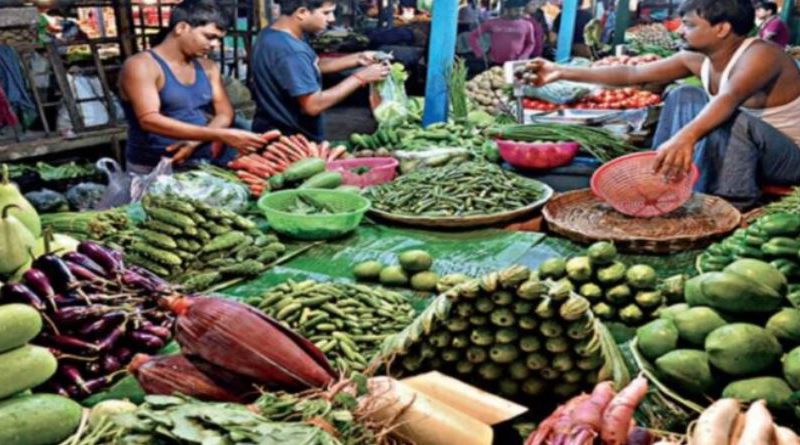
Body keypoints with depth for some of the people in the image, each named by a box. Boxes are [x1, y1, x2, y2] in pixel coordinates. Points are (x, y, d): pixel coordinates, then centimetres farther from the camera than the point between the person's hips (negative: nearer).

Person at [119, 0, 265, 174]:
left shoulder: (207, 67, 11)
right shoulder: (141, 66, -9)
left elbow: (225, 113, 6)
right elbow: (149, 120, -22)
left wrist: (195, 141, -16)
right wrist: (221, 135, -29)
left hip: (203, 164, 7)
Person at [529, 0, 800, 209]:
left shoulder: (760, 55, -26)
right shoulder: (697, 59, -5)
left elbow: (730, 98, -47)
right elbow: (631, 74, -4)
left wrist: (685, 137, -65)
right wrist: (563, 72, -7)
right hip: (739, 150, 7)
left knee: (730, 119, -34)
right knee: (684, 96, 0)